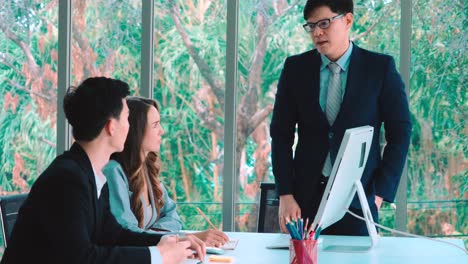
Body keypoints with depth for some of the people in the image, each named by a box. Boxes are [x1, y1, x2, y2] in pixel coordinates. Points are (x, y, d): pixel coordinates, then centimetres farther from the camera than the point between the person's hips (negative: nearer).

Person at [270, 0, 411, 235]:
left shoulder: (381, 68, -1)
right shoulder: (295, 68, 4)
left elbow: (399, 134, 0)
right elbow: (281, 134, 4)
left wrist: (380, 193, -6)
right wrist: (285, 195, -4)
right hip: (306, 197, 2)